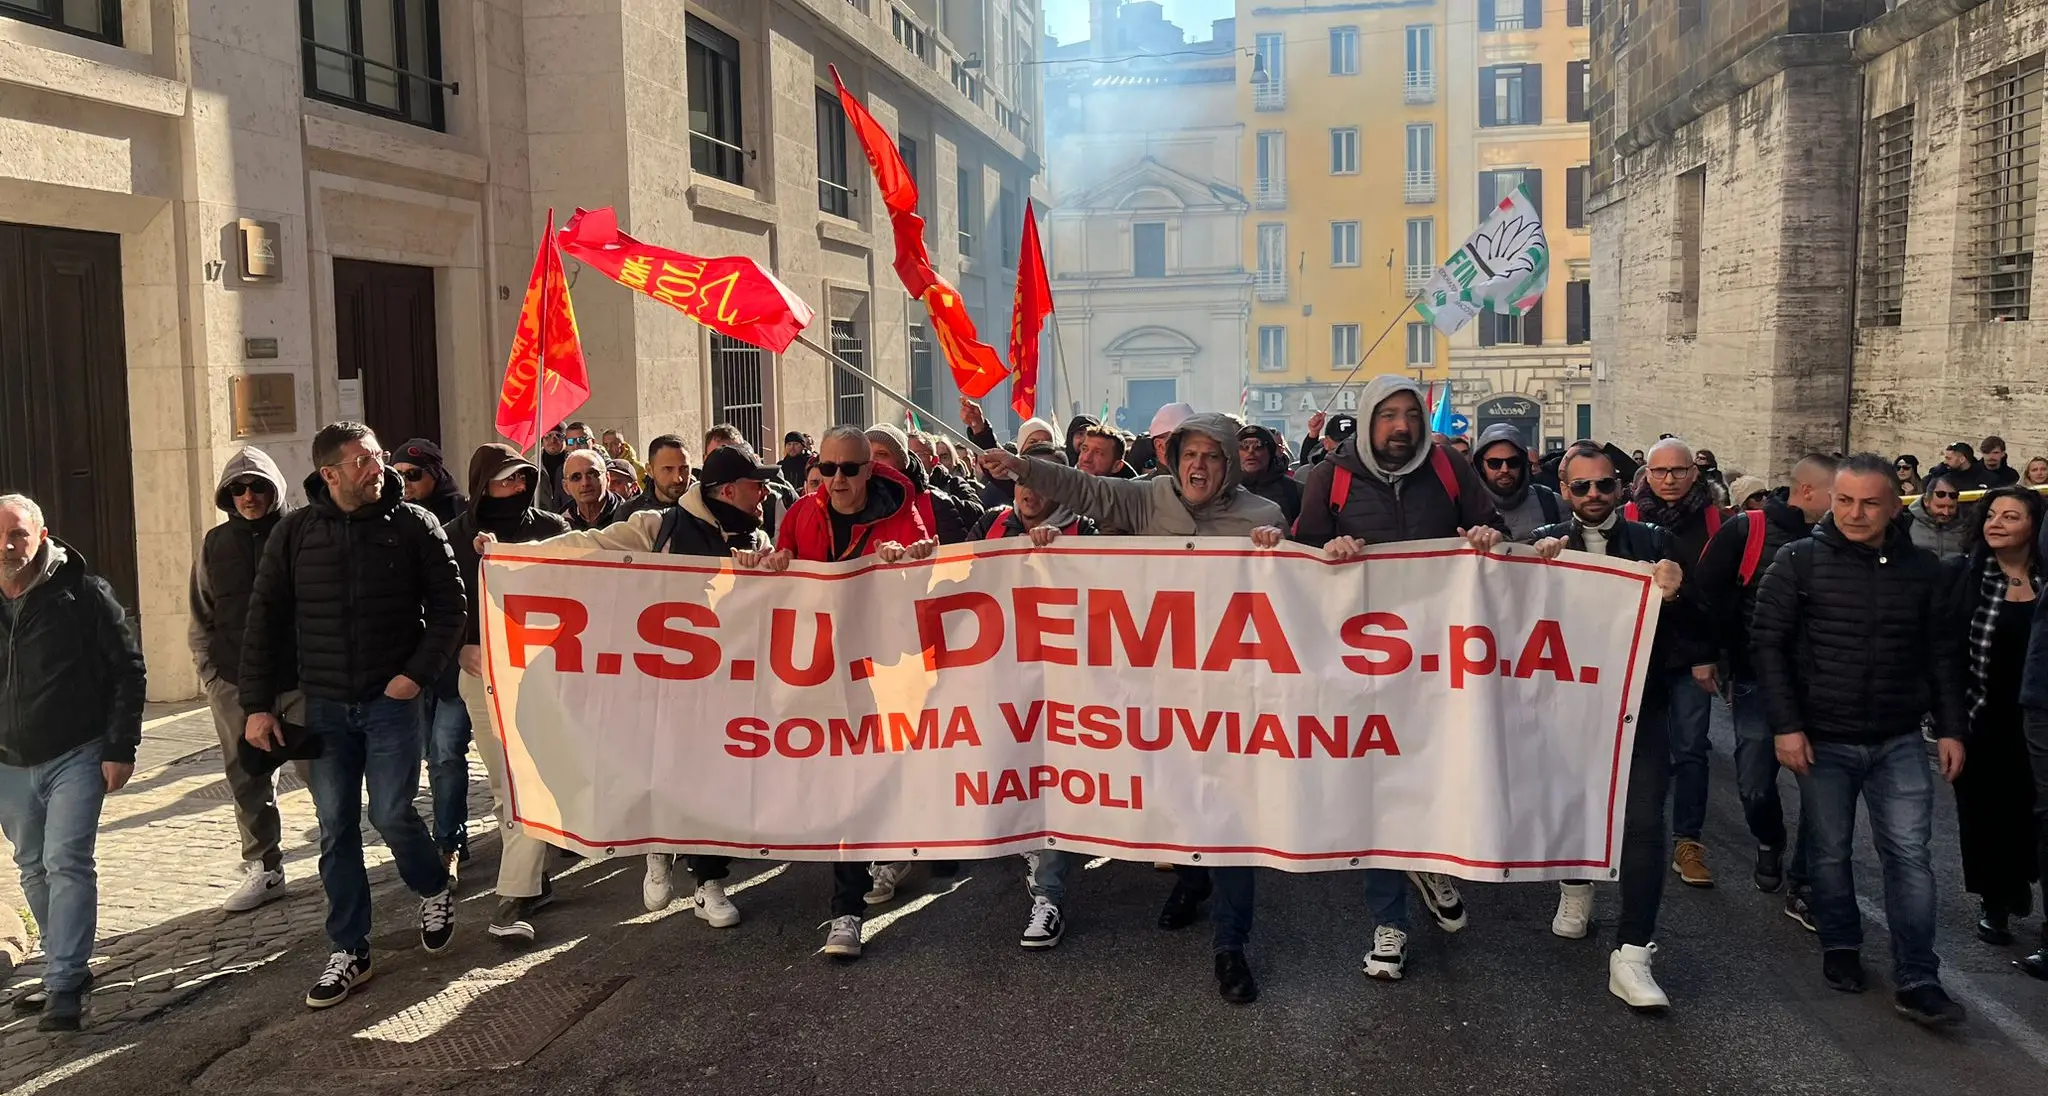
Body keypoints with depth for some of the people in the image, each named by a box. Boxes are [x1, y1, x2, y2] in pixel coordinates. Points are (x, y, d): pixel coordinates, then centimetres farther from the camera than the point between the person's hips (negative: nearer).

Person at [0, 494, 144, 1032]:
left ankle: (64, 987, -9)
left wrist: (121, 749, -11)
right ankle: (67, 971, 26)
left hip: (76, 757, -5)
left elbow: (128, 669, -7)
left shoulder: (82, 593, -9)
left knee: (66, 862, -12)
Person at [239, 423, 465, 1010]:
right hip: (323, 704, 2)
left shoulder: (412, 525, -4)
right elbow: (265, 619, 3)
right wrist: (258, 704, 0)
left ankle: (434, 891, 27)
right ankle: (349, 952, 16)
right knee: (335, 828, 5)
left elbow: (448, 607, -1)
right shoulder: (295, 531, 0)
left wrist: (417, 674, -12)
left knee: (392, 814, -5)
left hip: (391, 699, -2)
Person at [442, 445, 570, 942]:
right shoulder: (457, 536, 6)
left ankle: (516, 894, -9)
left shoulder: (551, 528, 4)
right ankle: (533, 880, 18)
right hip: (480, 668, 2)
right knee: (502, 786, 6)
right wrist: (462, 648, -5)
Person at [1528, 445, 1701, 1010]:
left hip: (1639, 702, -1)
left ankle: (1632, 954, -6)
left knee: (1643, 821, -10)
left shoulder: (1654, 543, 1)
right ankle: (1576, 884, 48)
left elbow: (1698, 634, -1)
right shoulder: (1545, 543, 3)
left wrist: (1674, 595, -21)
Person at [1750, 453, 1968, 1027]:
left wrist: (1949, 727, 4)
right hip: (1823, 741, -2)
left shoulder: (1921, 568, 4)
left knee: (1909, 853, -2)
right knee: (1831, 850, 9)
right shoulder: (1799, 561, -5)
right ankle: (1840, 947, 29)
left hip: (1899, 742, 2)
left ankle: (1917, 980, 2)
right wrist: (1786, 725, -12)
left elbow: (1939, 654, 9)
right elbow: (1768, 643, -7)